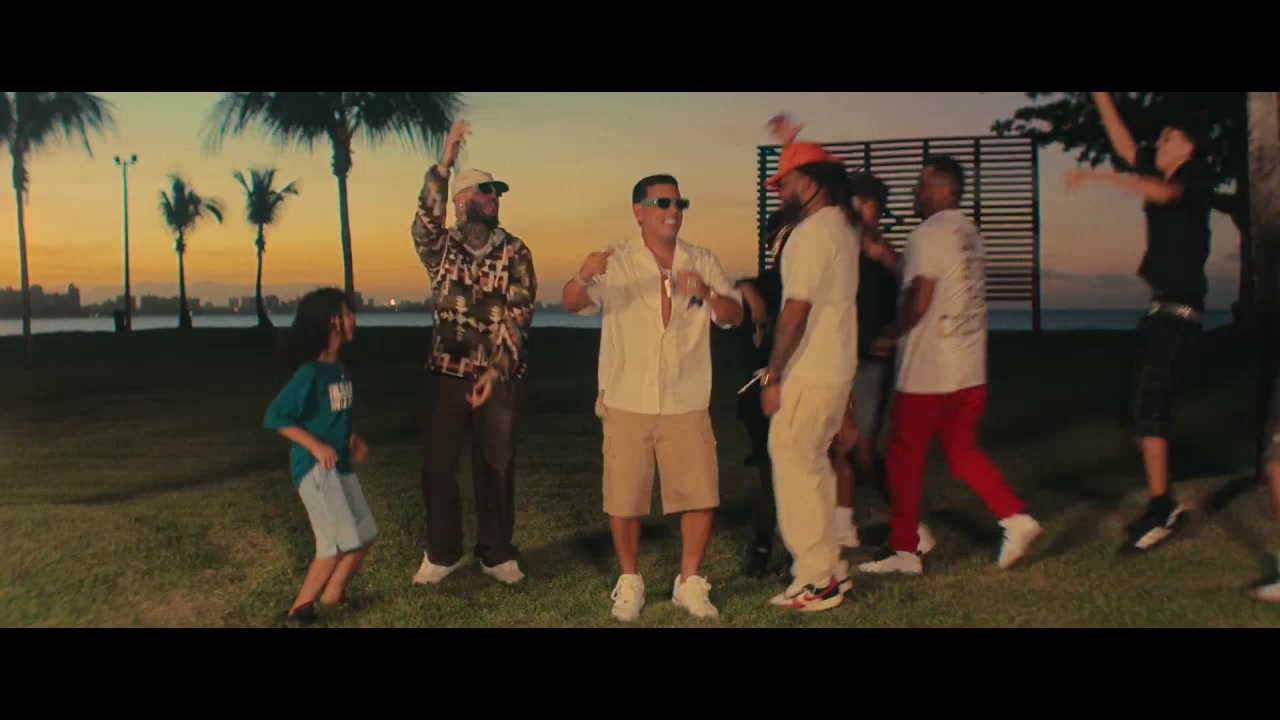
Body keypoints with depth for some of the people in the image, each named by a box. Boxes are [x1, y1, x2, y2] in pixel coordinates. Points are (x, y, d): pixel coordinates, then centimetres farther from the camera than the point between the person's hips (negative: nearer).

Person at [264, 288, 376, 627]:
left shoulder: (338, 368, 8)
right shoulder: (309, 373, -18)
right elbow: (275, 416, -19)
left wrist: (352, 439, 6)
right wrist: (315, 446, -22)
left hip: (340, 465, 9)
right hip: (316, 467, -9)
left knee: (364, 534, 12)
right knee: (339, 542, -11)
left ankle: (333, 593, 30)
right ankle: (298, 611, 1)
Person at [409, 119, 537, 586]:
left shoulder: (515, 252, -1)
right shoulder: (441, 248, 1)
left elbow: (518, 315, -8)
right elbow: (425, 222, -22)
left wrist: (495, 371, -18)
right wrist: (442, 165, -32)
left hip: (503, 375, -1)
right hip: (447, 371, 1)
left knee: (497, 466, 6)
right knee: (437, 464, 3)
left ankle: (497, 553, 20)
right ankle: (442, 552, 20)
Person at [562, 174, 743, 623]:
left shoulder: (703, 262, 6)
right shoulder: (614, 263, -1)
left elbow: (734, 315, 0)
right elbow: (572, 303, -15)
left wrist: (708, 294, -22)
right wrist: (584, 276, -39)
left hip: (687, 403, 2)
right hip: (627, 402, -2)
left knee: (700, 496, 2)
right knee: (624, 499, 4)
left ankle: (690, 582, 19)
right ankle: (629, 583, 22)